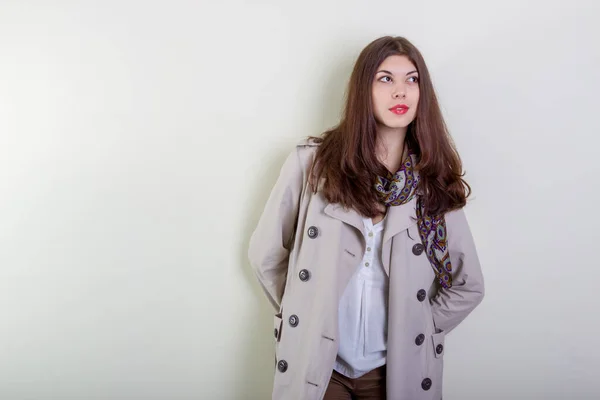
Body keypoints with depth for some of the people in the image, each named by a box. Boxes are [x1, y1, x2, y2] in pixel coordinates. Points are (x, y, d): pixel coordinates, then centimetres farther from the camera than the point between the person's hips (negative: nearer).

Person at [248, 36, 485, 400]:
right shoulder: (312, 162, -9)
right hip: (315, 365, -1)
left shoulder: (435, 183, -4)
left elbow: (468, 286, 5)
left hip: (397, 369, 2)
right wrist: (303, 316, -1)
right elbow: (266, 253, -1)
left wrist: (417, 331, -1)